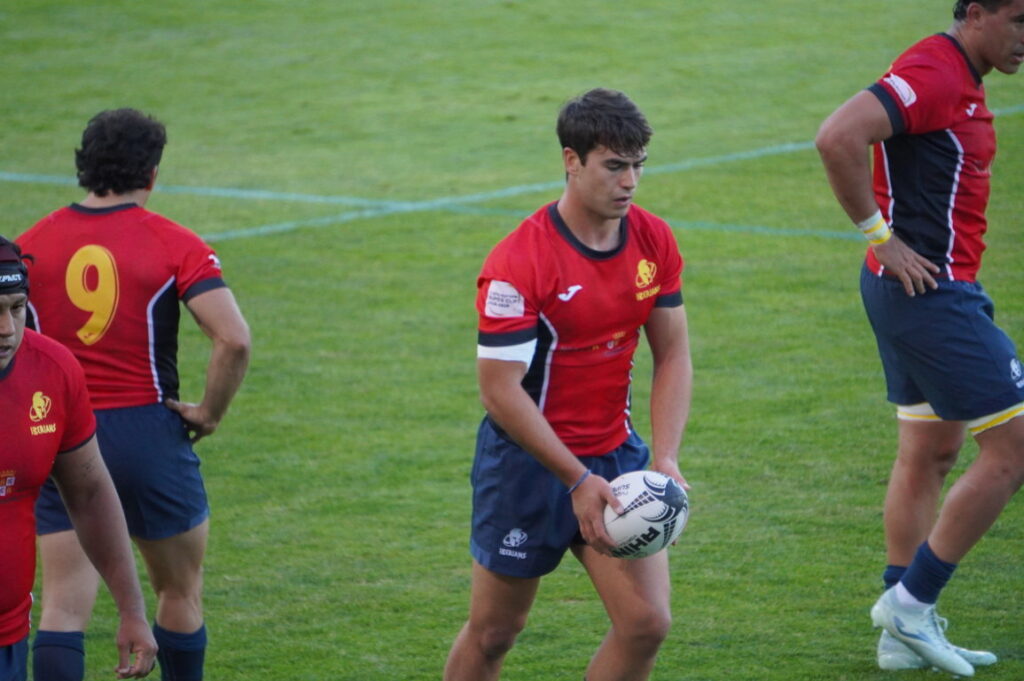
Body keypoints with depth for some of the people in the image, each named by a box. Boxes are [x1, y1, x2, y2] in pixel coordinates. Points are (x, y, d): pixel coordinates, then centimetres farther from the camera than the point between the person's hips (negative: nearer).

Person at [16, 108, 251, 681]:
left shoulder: (32, 244, 2)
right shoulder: (175, 245, -6)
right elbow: (234, 340, -17)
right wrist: (210, 412, -3)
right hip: (148, 434, -2)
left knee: (65, 604, 0)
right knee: (181, 592, 16)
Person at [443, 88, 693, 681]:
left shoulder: (655, 241, -2)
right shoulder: (517, 263, -20)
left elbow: (673, 353, 4)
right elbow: (500, 391, -20)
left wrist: (666, 457, -11)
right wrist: (578, 481, -23)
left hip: (616, 453, 5)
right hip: (527, 462, -5)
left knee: (647, 622, -7)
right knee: (493, 633, 7)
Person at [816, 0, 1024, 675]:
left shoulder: (961, 81, 14)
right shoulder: (934, 75, -18)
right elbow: (838, 138, -30)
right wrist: (880, 235, -22)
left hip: (921, 286, 11)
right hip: (932, 289, -11)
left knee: (929, 454, 14)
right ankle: (911, 603, -1)